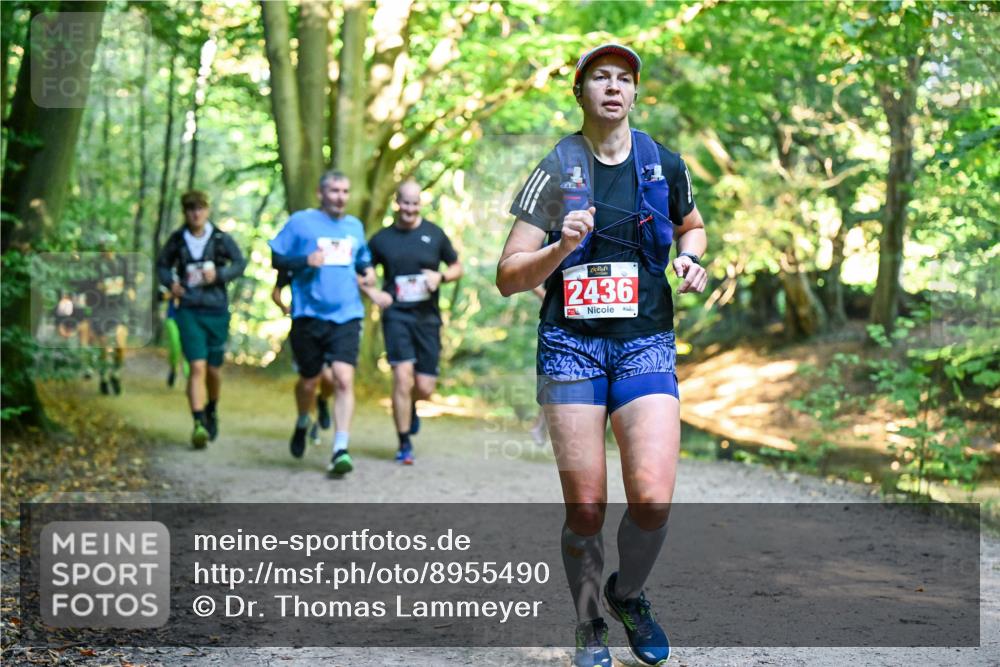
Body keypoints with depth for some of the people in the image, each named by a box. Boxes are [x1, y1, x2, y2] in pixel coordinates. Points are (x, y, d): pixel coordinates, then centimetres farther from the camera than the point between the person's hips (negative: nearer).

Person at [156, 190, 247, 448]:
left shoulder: (221, 239, -2)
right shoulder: (177, 240, 2)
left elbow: (240, 263, 6)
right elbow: (162, 264, 16)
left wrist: (219, 275, -11)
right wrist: (170, 283, -3)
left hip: (217, 311, 1)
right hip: (189, 311, -1)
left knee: (214, 370, 11)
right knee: (197, 367, -14)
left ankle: (212, 410, 38)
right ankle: (199, 423, -17)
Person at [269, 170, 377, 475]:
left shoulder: (355, 226, 15)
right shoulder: (301, 222, 1)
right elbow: (276, 258, 1)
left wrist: (367, 271, 6)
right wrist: (305, 261, -16)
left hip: (346, 316, 2)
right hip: (309, 315, -2)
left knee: (343, 379, -15)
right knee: (309, 380, 11)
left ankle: (341, 450, -16)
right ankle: (302, 424, 44)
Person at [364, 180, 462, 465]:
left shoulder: (434, 234, 5)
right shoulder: (382, 239, 4)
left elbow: (457, 267, 13)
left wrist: (440, 276, -7)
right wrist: (373, 292, -6)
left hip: (427, 316, 1)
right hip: (396, 314, -1)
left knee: (425, 387, 1)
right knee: (403, 375, -15)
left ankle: (411, 405, 40)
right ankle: (404, 444, -2)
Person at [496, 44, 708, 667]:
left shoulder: (665, 165, 7)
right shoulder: (555, 171, 1)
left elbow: (692, 225, 28)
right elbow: (508, 277, -1)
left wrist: (690, 258, 6)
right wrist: (561, 248, -19)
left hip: (646, 343, 1)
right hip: (571, 342, -1)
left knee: (653, 499, -14)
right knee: (585, 511, -3)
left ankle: (629, 594, 17)